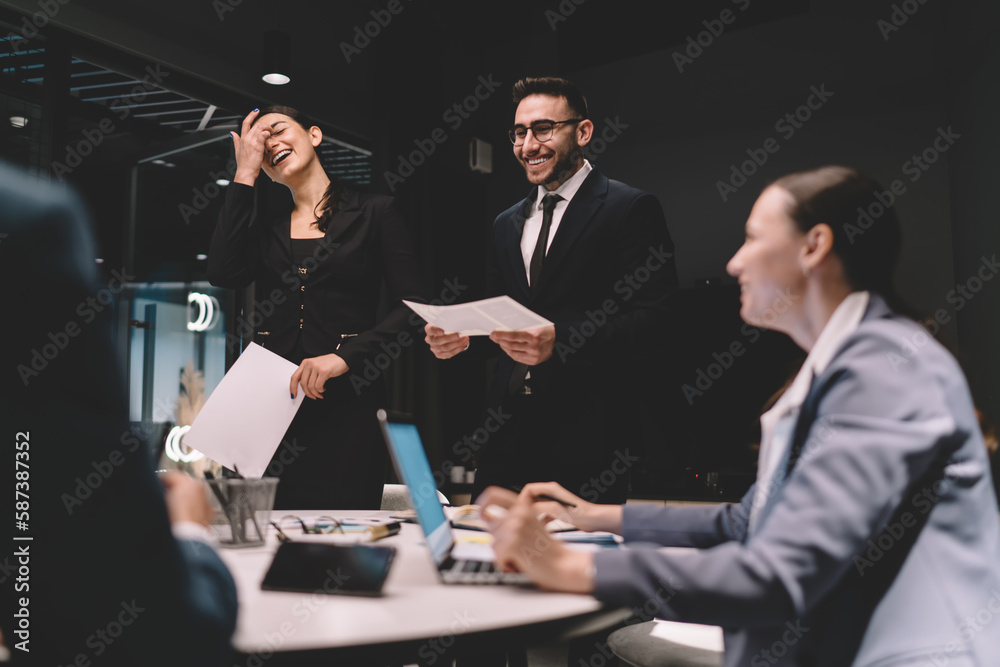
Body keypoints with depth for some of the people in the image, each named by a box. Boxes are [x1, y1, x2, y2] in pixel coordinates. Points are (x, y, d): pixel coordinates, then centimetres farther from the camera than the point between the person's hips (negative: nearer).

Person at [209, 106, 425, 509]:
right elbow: (224, 274, -5)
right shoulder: (265, 229, 17)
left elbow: (412, 306, -2)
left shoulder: (374, 214, 7)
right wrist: (245, 174, 3)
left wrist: (345, 356, -16)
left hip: (346, 402, -3)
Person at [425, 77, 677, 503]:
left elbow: (652, 319, -11)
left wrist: (559, 341, -23)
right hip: (509, 430, 5)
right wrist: (458, 338, -1)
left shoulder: (632, 209, -2)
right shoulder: (506, 224, 20)